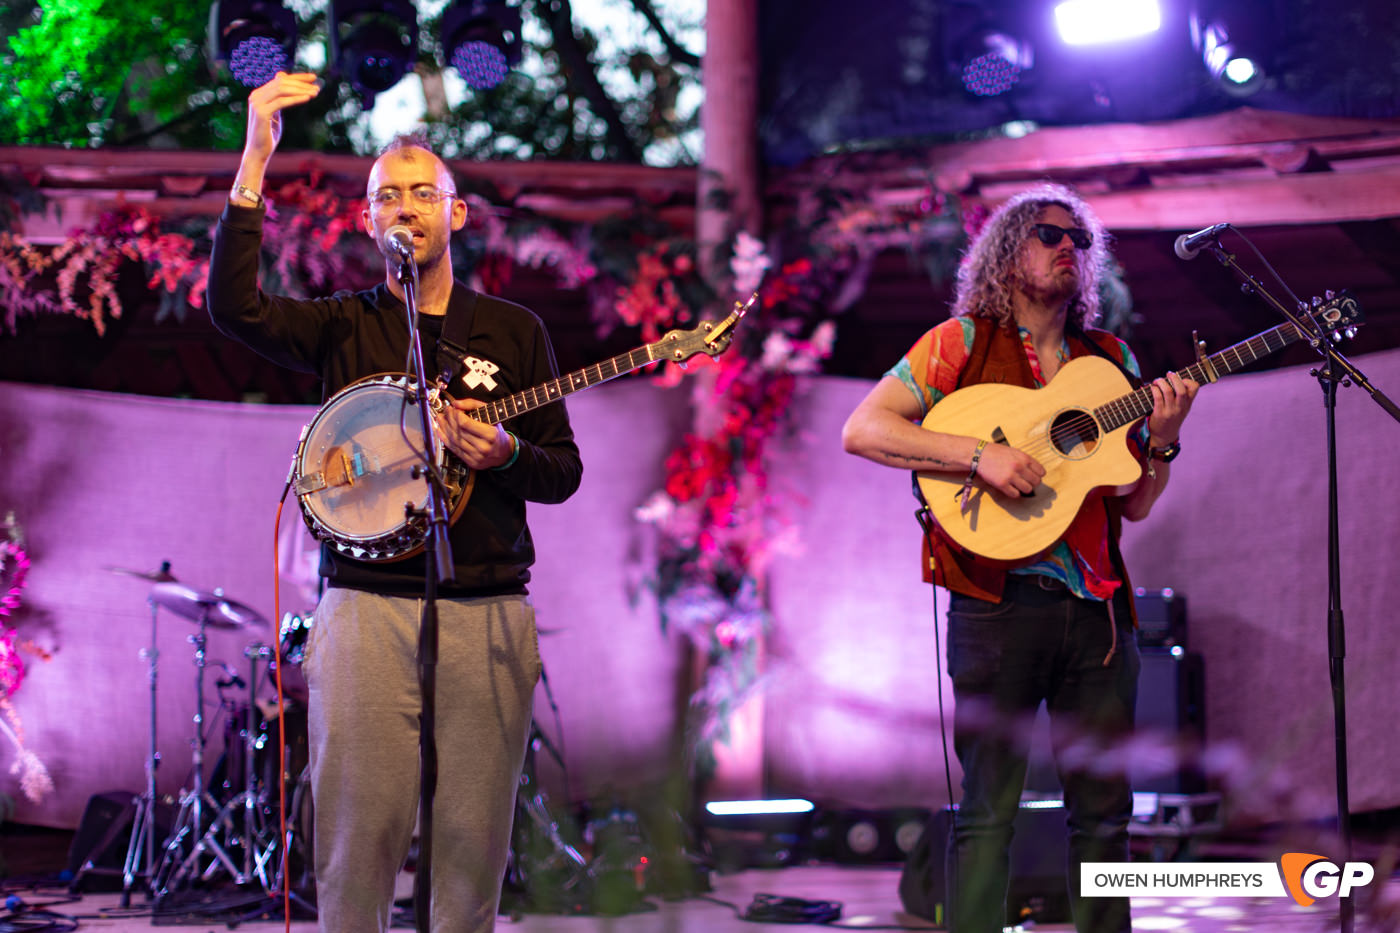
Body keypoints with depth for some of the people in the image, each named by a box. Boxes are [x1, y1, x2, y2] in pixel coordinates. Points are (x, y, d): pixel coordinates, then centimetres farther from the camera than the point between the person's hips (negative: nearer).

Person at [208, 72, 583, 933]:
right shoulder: (344, 327, 9)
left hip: (487, 617, 1)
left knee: (475, 846, 1)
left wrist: (506, 454, -9)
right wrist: (255, 161, -17)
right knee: (357, 846, -5)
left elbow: (565, 472, 14)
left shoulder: (514, 332, 14)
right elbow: (234, 305, -11)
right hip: (367, 610, -1)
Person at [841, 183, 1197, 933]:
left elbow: (1133, 506, 15)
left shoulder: (1110, 360, 16)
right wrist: (979, 455, -18)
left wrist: (1162, 441, -4)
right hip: (999, 599, -5)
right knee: (988, 810, -4)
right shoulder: (962, 342, 3)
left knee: (1104, 809, 7)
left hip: (1097, 607, 5)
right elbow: (862, 430, -8)